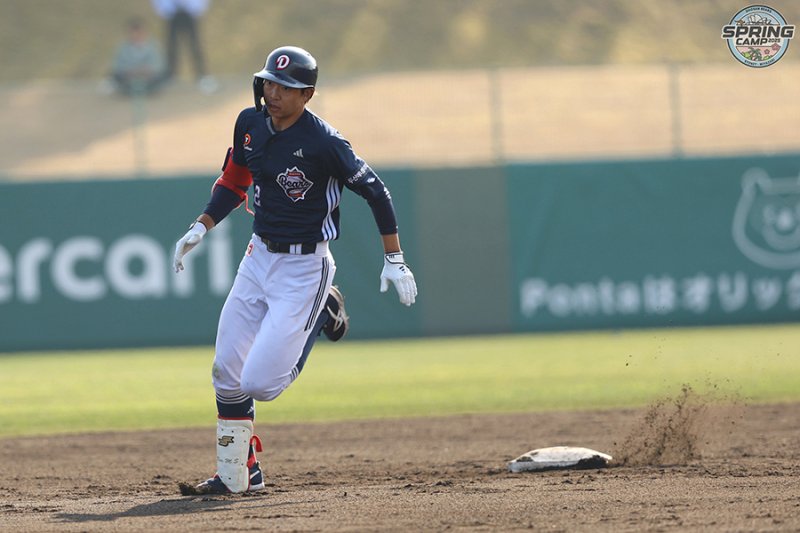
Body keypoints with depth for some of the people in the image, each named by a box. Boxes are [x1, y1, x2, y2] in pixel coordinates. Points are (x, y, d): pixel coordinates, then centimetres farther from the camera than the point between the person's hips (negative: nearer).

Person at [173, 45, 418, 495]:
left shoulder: (324, 143, -21)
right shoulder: (250, 124, 0)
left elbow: (375, 191, -13)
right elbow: (234, 183, 16)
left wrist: (394, 260, -13)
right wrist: (201, 228, 4)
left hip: (304, 268, -7)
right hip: (259, 257, 7)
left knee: (260, 382, -12)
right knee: (227, 373, 4)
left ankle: (321, 314, 14)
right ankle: (236, 475, 17)